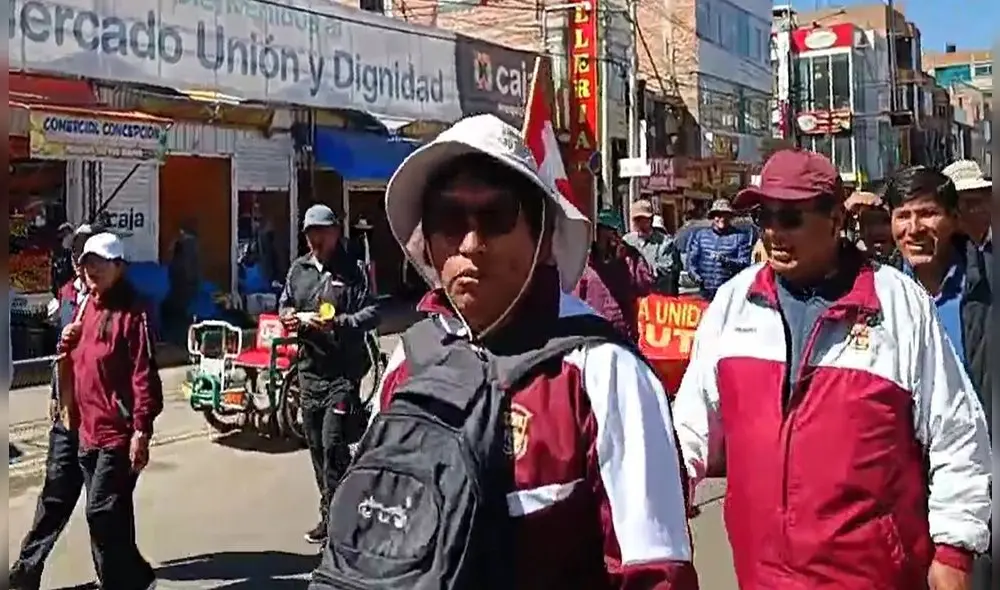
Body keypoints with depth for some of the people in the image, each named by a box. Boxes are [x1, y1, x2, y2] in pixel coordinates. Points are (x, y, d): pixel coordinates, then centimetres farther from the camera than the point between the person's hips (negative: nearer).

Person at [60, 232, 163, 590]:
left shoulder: (131, 312, -13)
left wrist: (142, 430, -22)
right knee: (111, 515, 15)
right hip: (88, 430, 8)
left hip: (119, 433, -8)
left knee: (102, 513, -8)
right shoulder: (86, 306, 12)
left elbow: (144, 375, -18)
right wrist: (67, 344, 2)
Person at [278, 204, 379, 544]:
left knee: (333, 444, -10)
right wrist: (294, 317, -2)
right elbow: (284, 306, 21)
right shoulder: (299, 269, 12)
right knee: (315, 444, 13)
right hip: (309, 367, 7)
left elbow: (372, 313, -11)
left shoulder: (352, 271, -6)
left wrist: (339, 322, -25)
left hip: (343, 371, -6)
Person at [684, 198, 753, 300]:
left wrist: (726, 260, -20)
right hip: (705, 292, 3)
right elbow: (691, 259, 14)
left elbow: (744, 263, -3)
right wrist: (694, 274, -6)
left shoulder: (740, 237, 5)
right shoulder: (700, 235, 15)